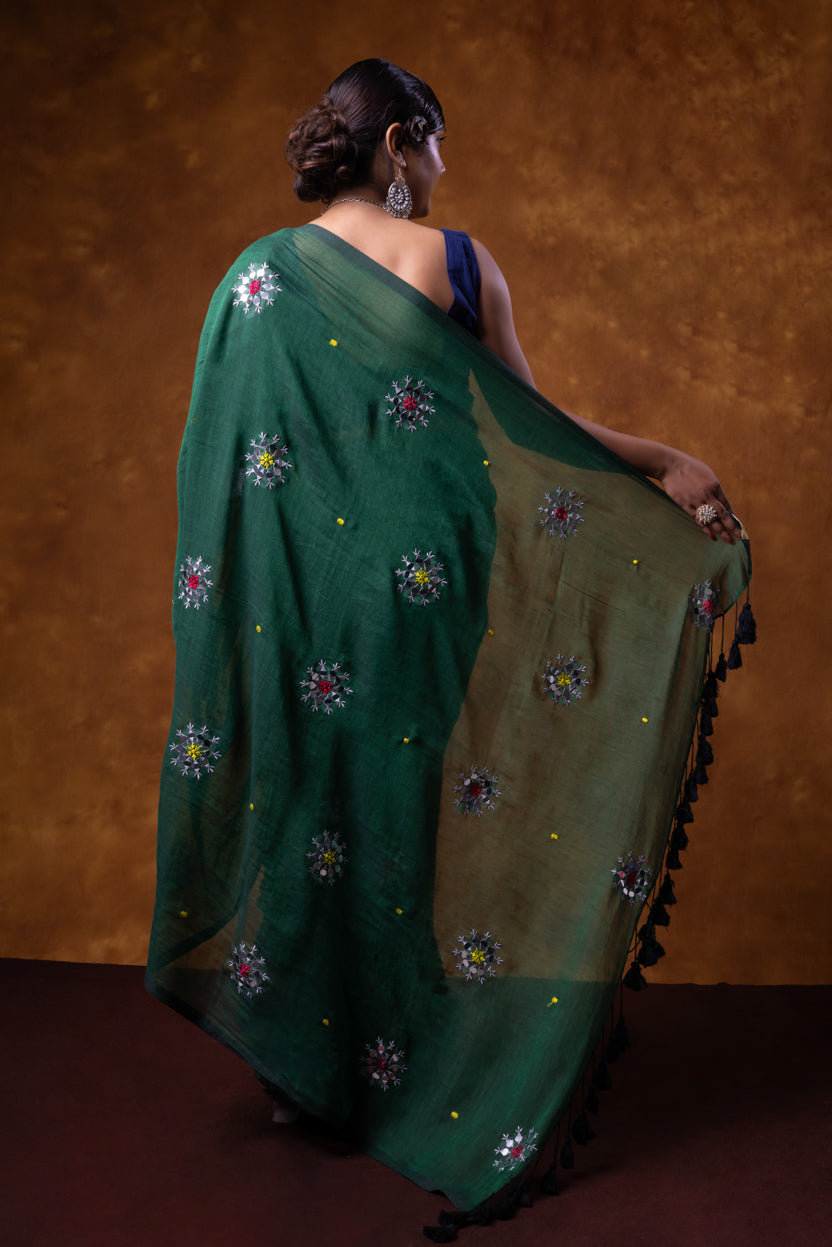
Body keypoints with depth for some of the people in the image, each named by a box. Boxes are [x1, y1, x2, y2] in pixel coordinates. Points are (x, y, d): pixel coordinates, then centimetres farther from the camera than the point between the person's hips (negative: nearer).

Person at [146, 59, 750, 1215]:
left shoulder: (260, 275, 1)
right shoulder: (458, 263, -5)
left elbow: (224, 462, 3)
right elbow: (526, 422, -4)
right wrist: (665, 465, 3)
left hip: (301, 596, 2)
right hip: (428, 588, -2)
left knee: (312, 786, 13)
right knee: (427, 798, 11)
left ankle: (305, 1064, 25)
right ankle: (426, 1075, 24)